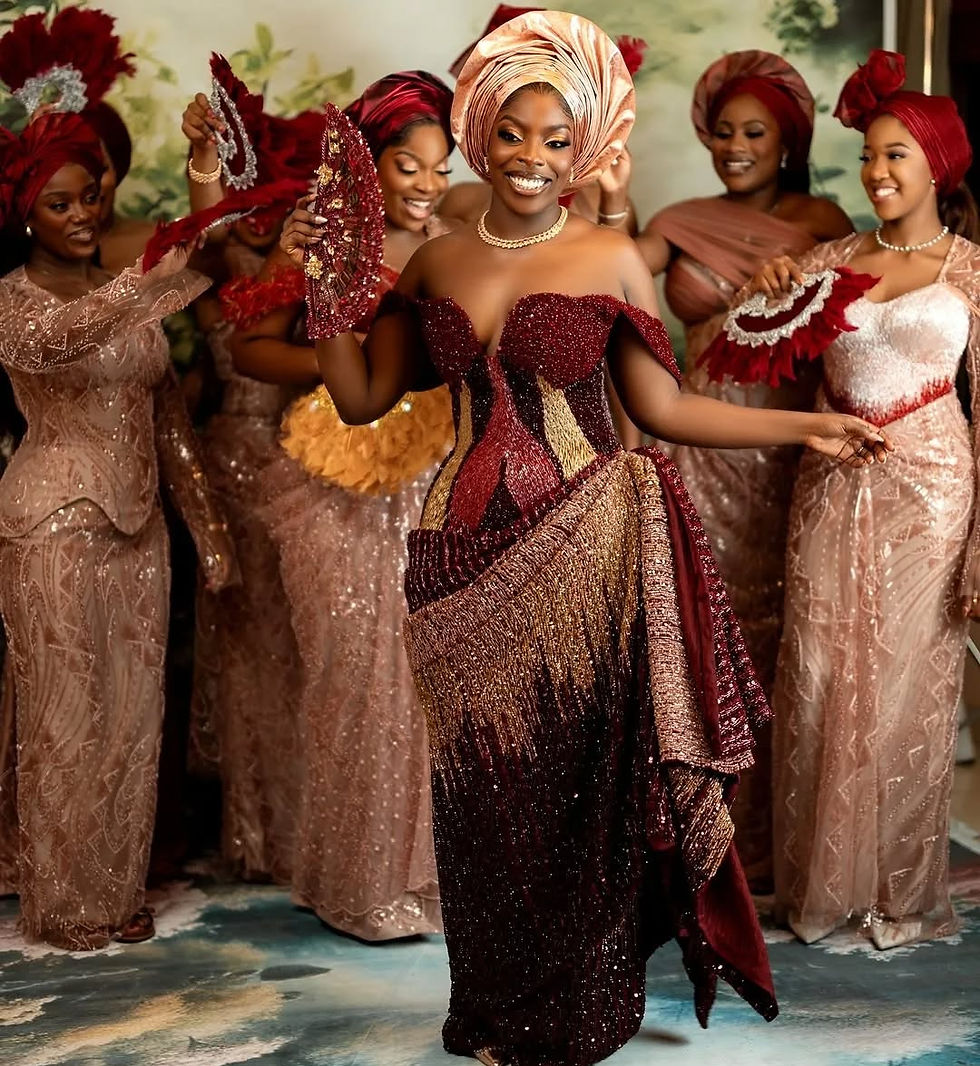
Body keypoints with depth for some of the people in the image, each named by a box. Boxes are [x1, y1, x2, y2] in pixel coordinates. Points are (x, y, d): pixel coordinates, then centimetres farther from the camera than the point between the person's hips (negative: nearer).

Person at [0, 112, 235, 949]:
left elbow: (169, 413, 13)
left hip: (137, 519, 6)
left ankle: (120, 889, 23)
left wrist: (208, 522, 9)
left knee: (136, 712, 9)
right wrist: (156, 282, -45)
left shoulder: (126, 296, 11)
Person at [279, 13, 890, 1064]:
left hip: (581, 549, -3)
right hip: (463, 558, 3)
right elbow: (362, 397, 12)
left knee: (580, 783, 2)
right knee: (484, 787, 9)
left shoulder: (611, 259, 1)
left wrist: (806, 426, -1)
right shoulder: (435, 262, 10)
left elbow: (661, 407, 3)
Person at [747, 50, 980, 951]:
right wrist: (769, 297, -16)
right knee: (817, 681, 5)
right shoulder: (832, 259, 7)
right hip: (832, 489, 3)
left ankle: (901, 891, 21)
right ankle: (823, 879, 21)